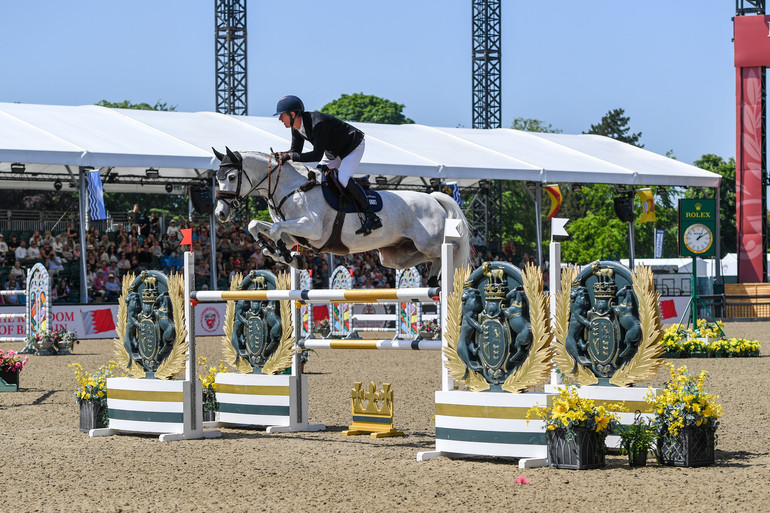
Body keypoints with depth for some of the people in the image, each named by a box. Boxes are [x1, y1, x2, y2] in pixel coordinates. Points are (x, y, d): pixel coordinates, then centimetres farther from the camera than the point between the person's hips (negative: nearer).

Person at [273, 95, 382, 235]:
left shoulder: (318, 123, -36)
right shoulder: (296, 128, -8)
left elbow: (317, 155, -39)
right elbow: (295, 151, 1)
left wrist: (290, 156, -40)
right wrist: (280, 156, -19)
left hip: (353, 147, -10)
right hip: (333, 152, 10)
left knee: (343, 178, -28)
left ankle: (372, 217, -25)